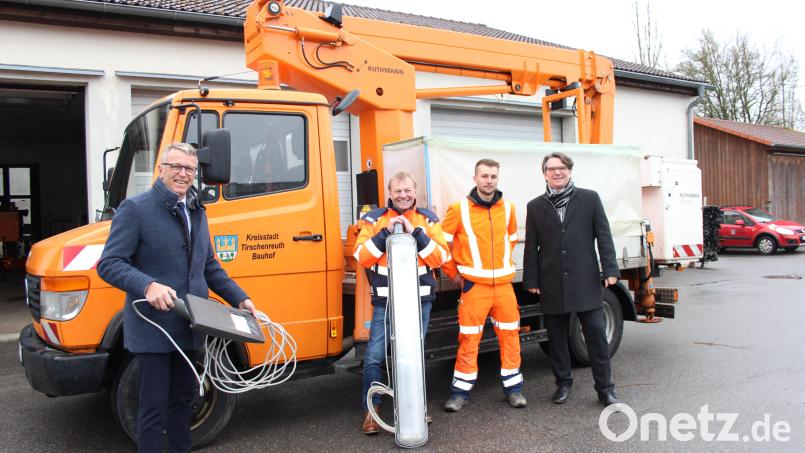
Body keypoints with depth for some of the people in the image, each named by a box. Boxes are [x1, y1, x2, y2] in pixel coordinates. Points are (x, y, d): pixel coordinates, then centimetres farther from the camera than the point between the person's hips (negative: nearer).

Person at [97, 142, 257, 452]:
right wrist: (148, 285, -31)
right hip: (153, 328, -7)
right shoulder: (135, 209, -9)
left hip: (190, 328, 7)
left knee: (182, 399, 19)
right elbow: (109, 264, -15)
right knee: (154, 406, 2)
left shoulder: (197, 213, 14)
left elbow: (210, 267, 20)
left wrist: (239, 298, 11)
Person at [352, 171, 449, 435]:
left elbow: (441, 257, -5)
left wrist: (416, 233, -15)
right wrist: (385, 233, -17)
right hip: (385, 301, -1)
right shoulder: (374, 219, 2)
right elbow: (362, 257, -7)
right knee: (374, 356, -5)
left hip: (420, 300, 1)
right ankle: (371, 411, 9)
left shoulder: (428, 220, 6)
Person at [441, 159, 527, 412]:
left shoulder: (507, 208, 5)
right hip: (474, 286, -3)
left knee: (510, 336, 8)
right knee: (469, 339, 0)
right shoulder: (460, 209, -7)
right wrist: (453, 273, 2)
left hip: (504, 285, 4)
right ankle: (461, 390, 13)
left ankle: (513, 386, 22)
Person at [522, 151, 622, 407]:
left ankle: (605, 388, 11)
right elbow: (531, 247, 7)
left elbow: (603, 236, 3)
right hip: (552, 284, 2)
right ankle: (563, 383, 25)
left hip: (585, 281, -2)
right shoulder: (536, 206, 8)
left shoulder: (589, 199, 4)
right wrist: (531, 280, 3)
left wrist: (610, 270, -4)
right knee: (556, 337, 10)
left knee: (596, 335, 0)